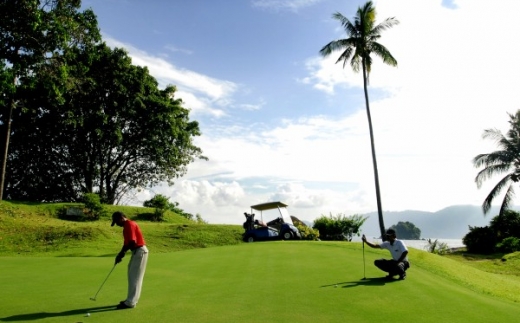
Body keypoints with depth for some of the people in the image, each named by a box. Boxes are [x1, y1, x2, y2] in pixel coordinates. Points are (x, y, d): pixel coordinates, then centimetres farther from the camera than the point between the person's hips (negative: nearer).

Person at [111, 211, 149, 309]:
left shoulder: (130, 225, -16)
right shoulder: (126, 227, 15)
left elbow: (132, 242, -23)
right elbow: (127, 243, 19)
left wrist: (122, 253, -11)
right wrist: (120, 254, 9)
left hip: (140, 251, -10)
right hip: (136, 252, 10)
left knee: (134, 277, -4)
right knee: (133, 276, 15)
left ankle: (130, 302, 2)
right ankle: (132, 299, 24)